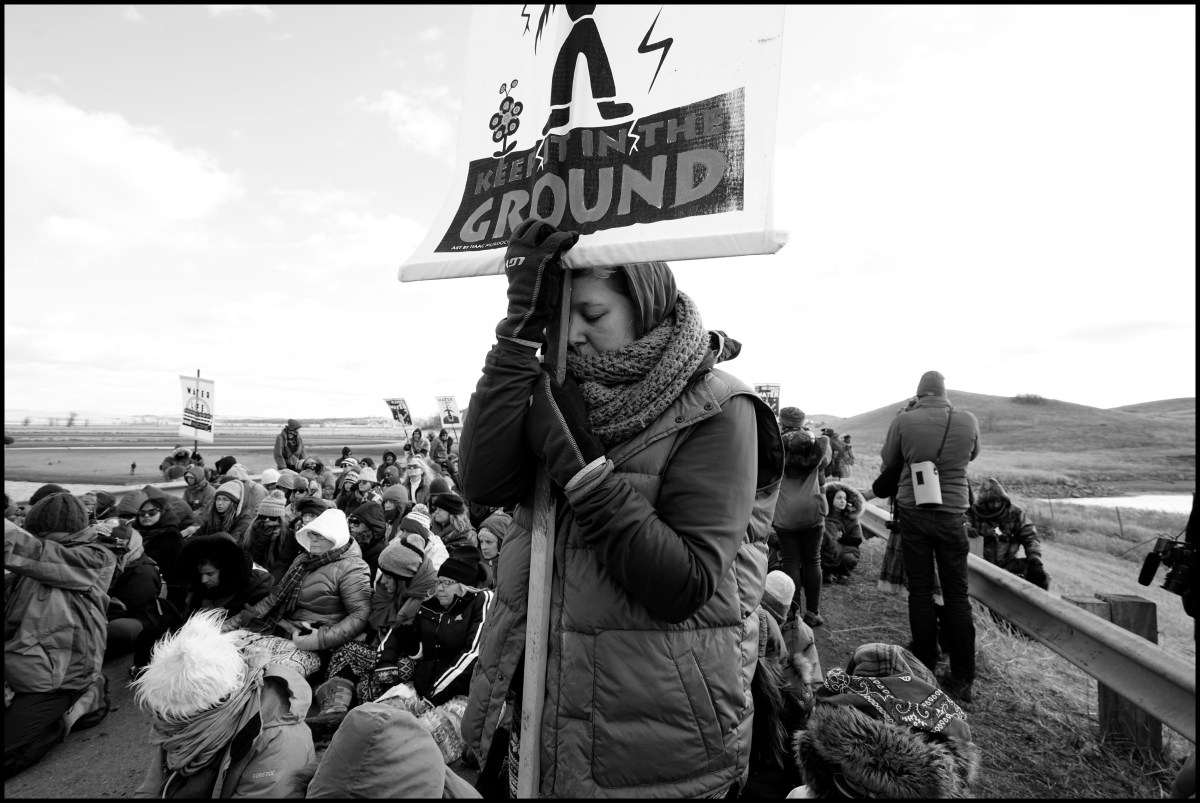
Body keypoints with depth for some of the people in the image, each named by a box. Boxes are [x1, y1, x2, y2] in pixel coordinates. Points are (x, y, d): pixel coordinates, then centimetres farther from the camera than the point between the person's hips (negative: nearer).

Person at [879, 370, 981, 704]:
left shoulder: (903, 421, -8)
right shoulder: (968, 421, -3)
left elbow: (887, 464, 4)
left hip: (913, 513, -1)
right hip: (953, 516, 1)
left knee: (920, 592, 8)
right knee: (957, 595, 8)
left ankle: (925, 669, 14)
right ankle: (962, 679, 12)